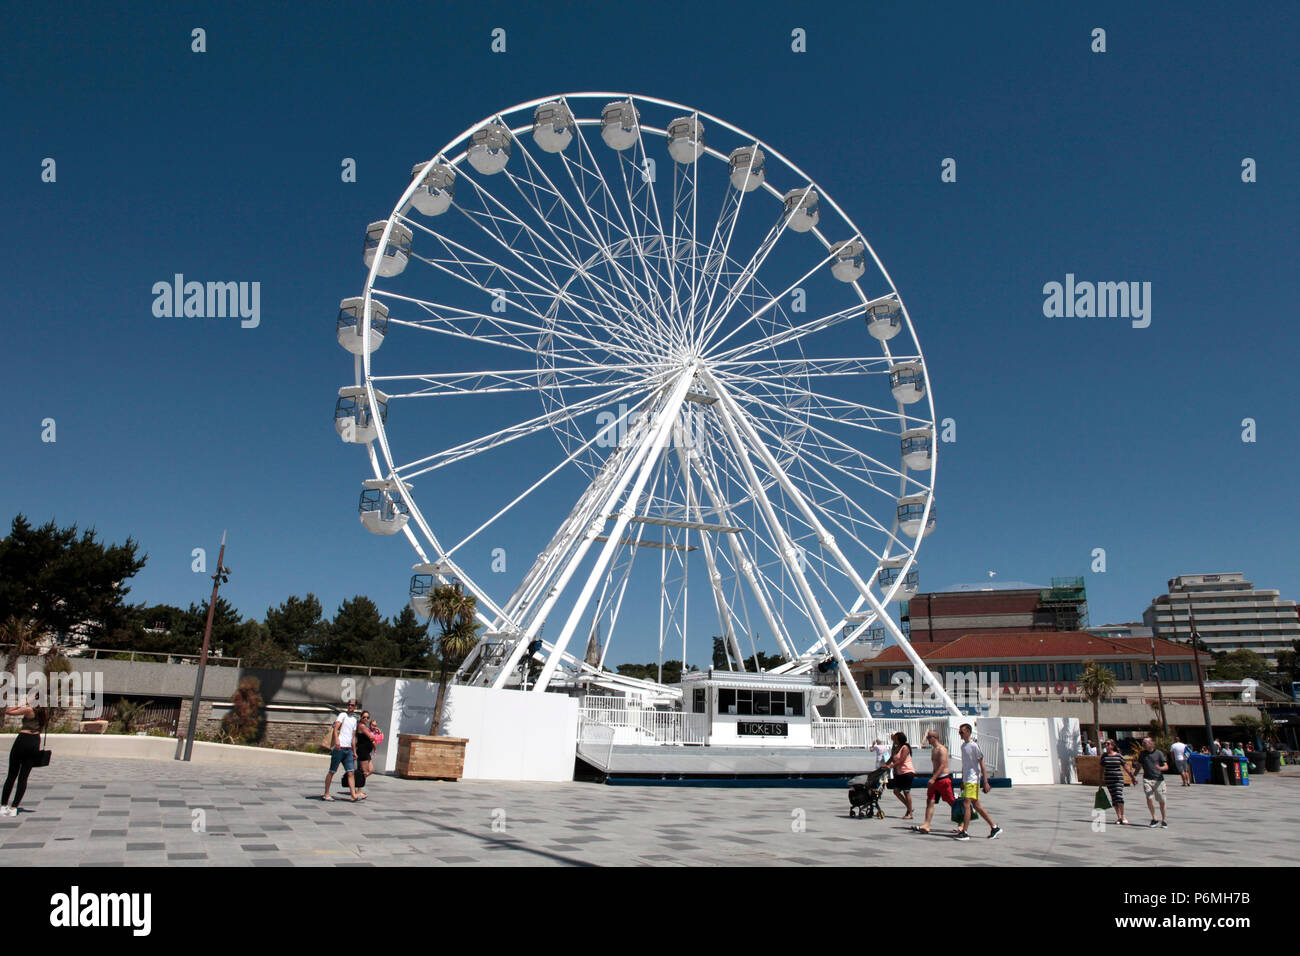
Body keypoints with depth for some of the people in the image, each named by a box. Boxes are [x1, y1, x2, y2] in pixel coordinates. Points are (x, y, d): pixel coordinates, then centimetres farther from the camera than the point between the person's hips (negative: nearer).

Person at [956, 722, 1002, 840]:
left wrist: (985, 782, -15)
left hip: (973, 780, -9)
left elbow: (982, 764, -12)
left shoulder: (974, 746, -12)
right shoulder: (963, 746, 13)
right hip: (966, 780, 9)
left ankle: (964, 832, -10)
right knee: (976, 806, 12)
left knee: (966, 804, -13)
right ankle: (995, 827, 22)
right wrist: (962, 781, 23)